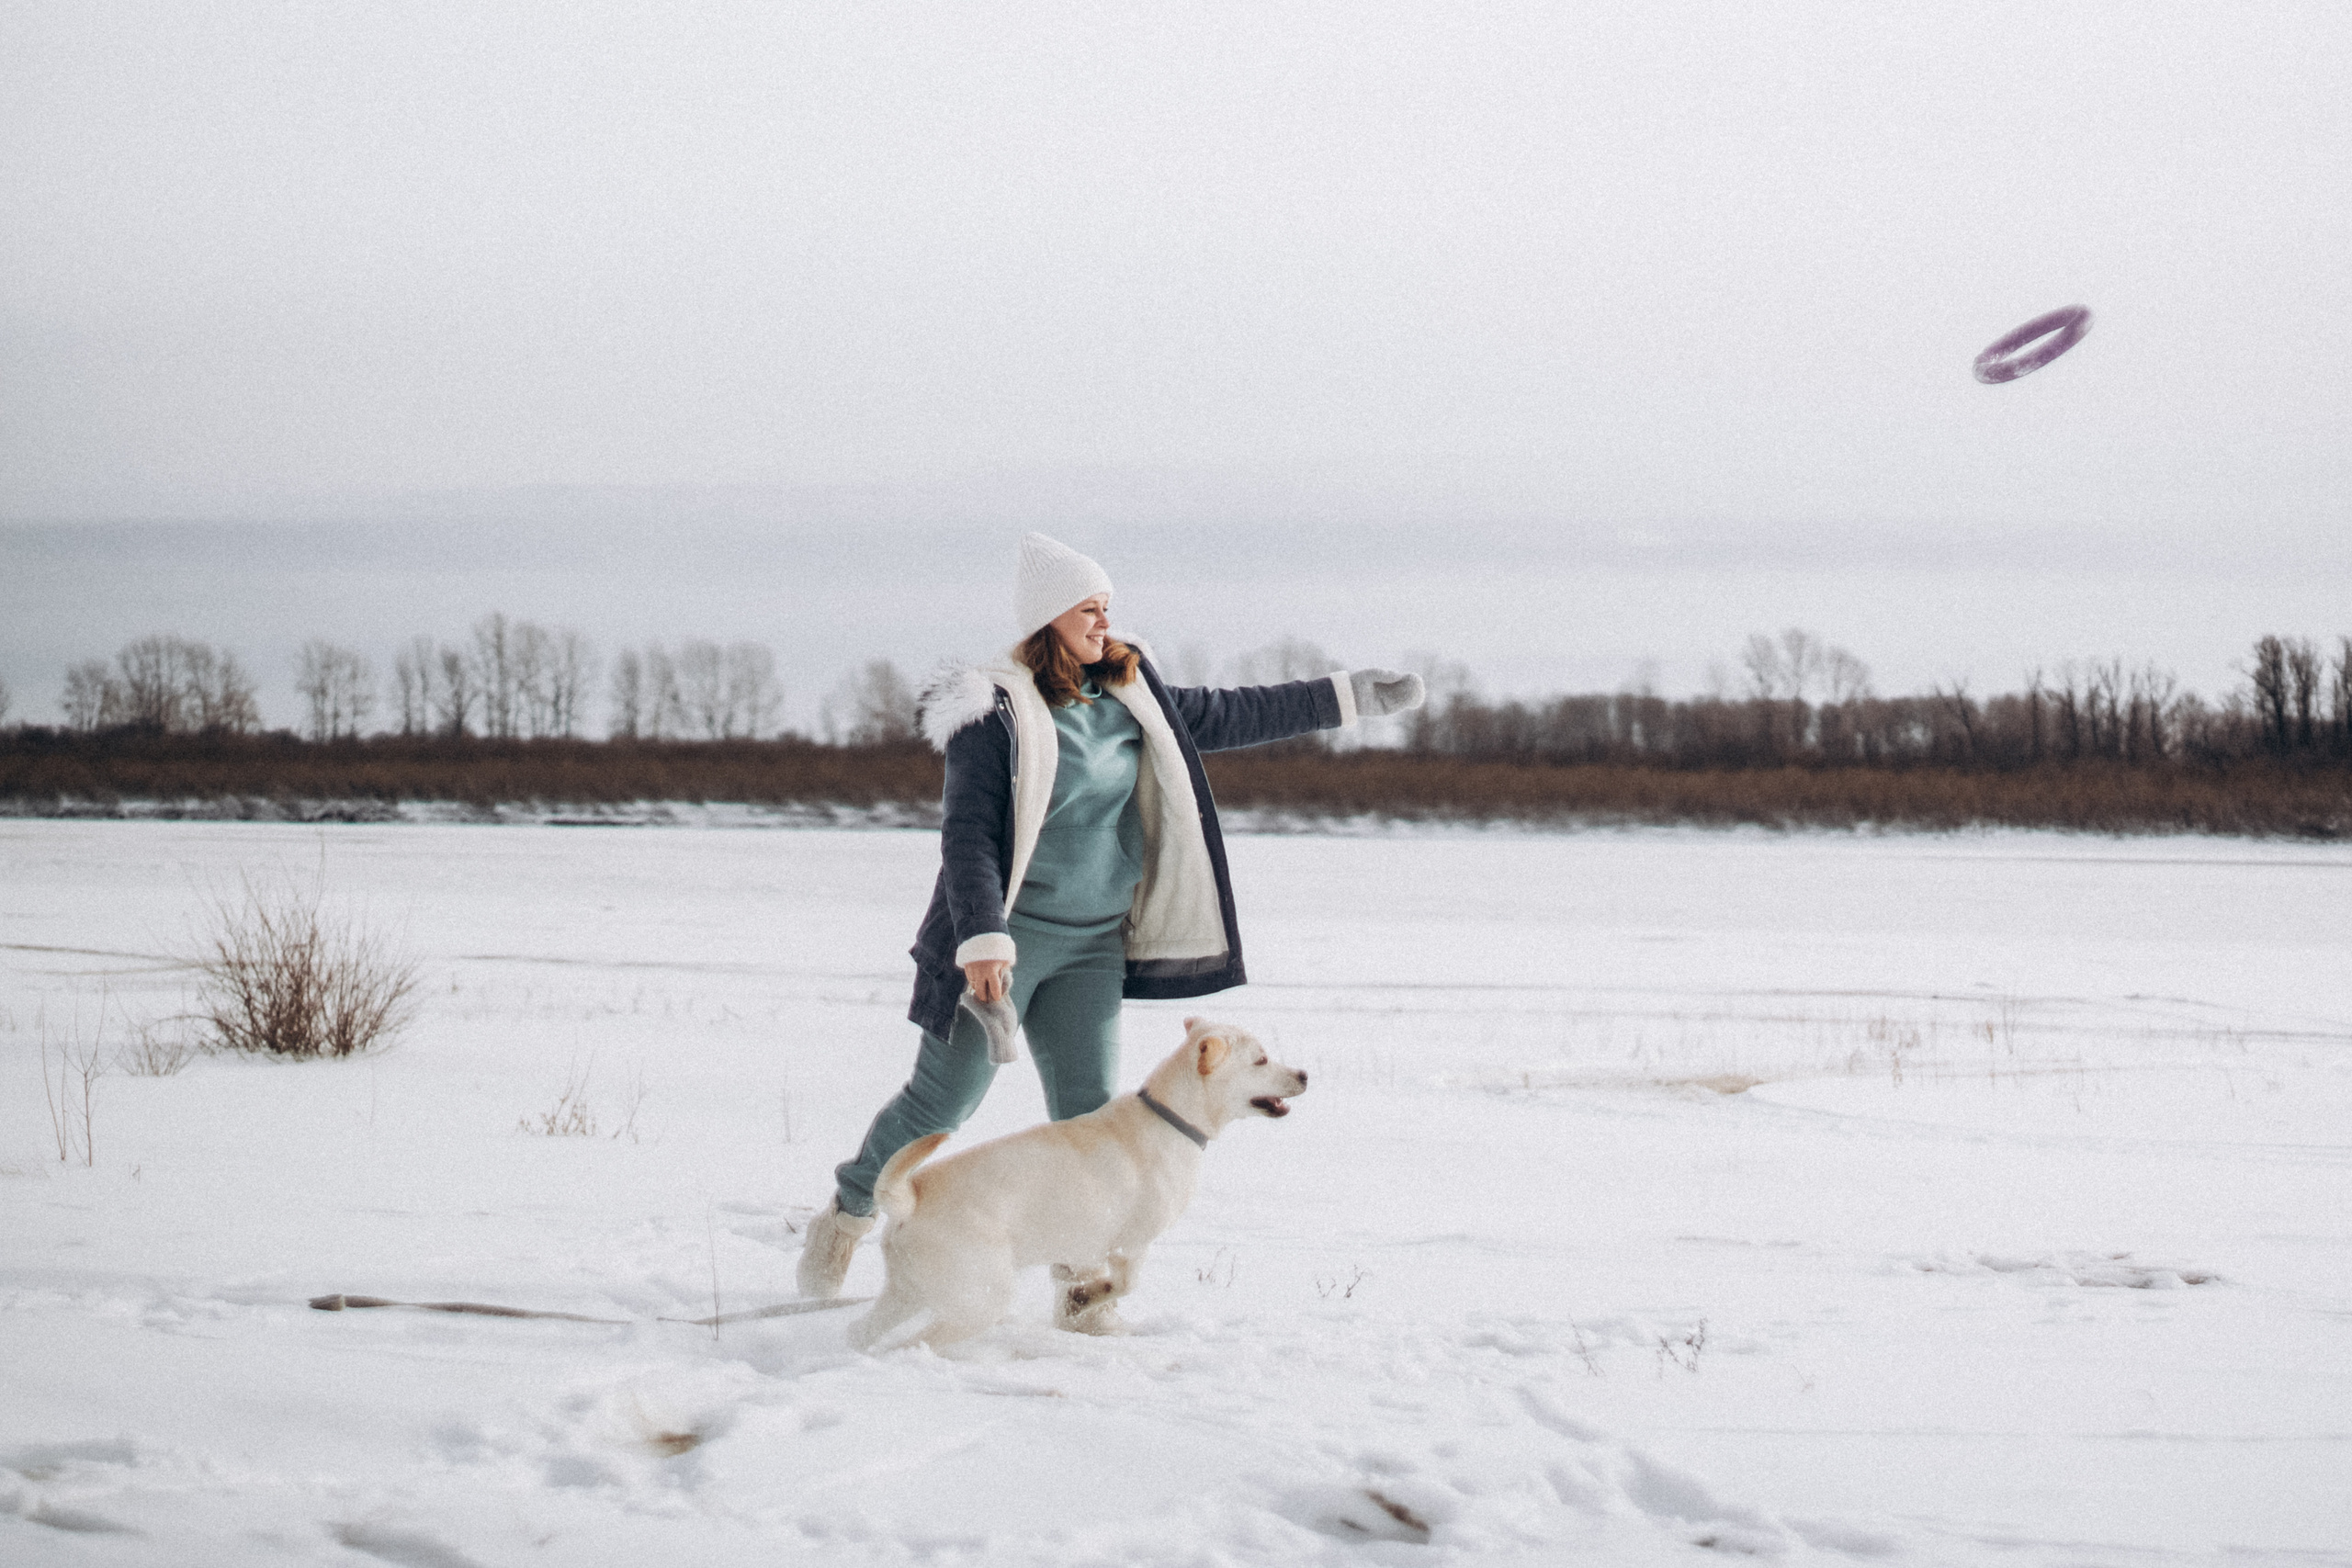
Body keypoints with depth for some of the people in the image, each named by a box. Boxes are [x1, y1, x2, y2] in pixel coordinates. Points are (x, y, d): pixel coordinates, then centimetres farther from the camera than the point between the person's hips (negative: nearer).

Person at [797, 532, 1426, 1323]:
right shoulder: (996, 711, -14)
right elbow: (969, 835, -19)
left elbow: (1223, 715, 18)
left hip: (1093, 945, 6)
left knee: (1088, 1110, 1)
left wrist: (1346, 696, 18)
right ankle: (849, 1213, 24)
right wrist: (984, 941, -28)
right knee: (945, 1096, 2)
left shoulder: (1128, 699, 7)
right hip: (1007, 938, -6)